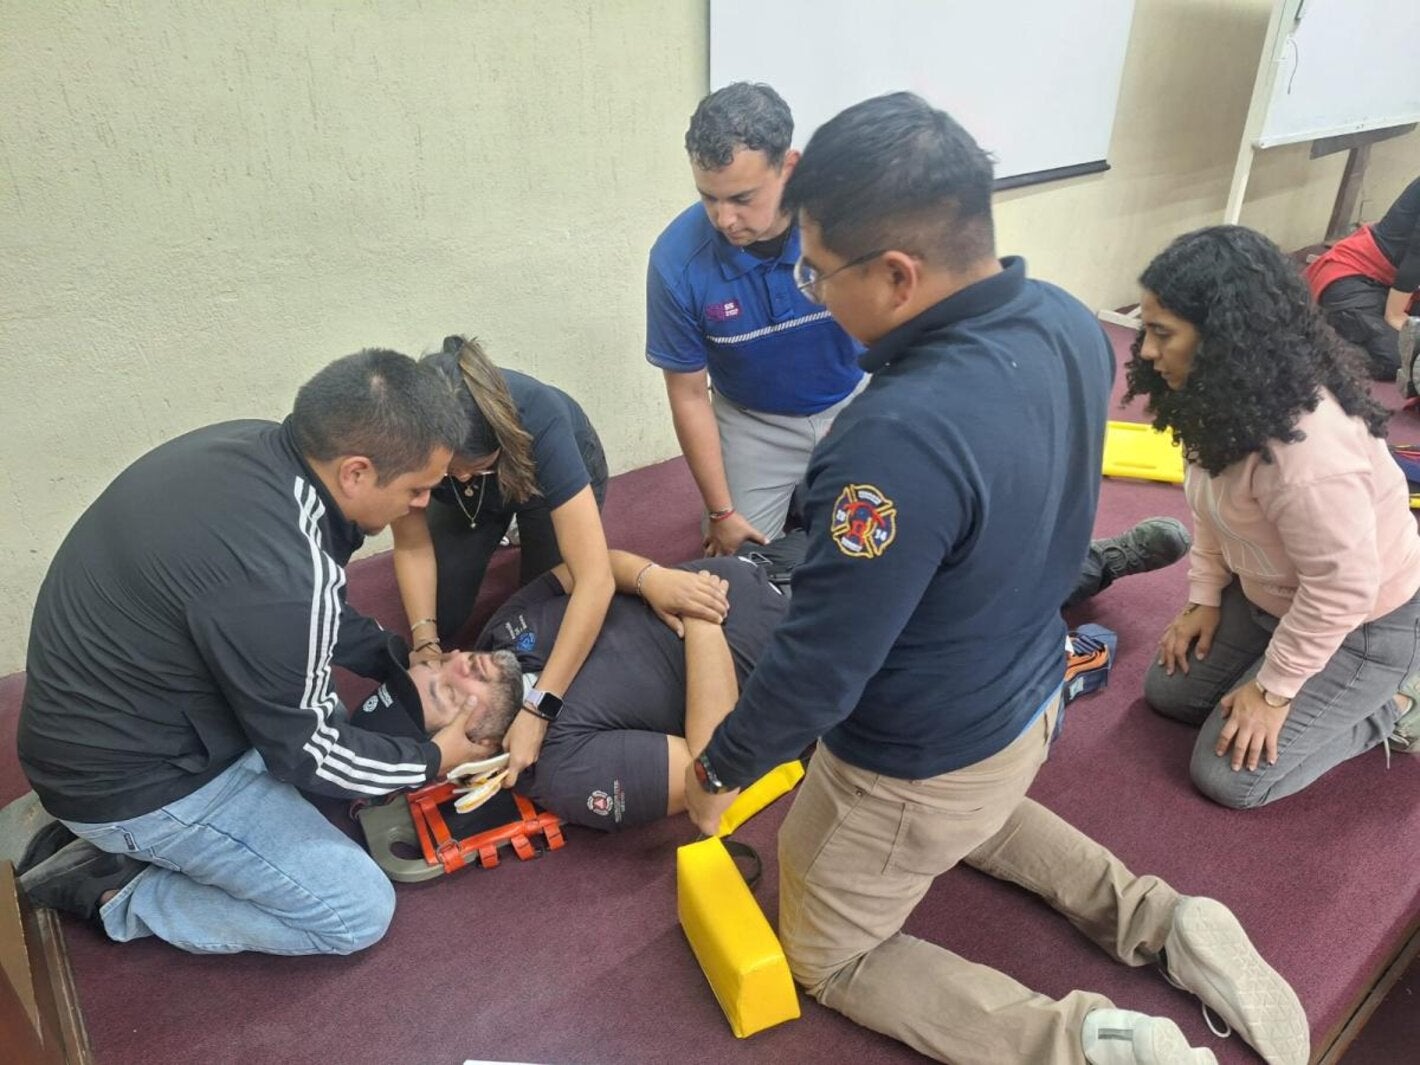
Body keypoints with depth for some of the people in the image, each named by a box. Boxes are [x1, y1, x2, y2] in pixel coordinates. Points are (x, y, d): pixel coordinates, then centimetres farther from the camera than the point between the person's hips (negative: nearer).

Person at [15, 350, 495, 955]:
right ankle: (118, 894, 5)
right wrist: (434, 760, -4)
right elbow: (306, 752, -18)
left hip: (115, 718, 8)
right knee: (359, 913, -2)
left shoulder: (251, 448, -10)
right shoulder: (278, 576, -35)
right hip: (135, 780, -8)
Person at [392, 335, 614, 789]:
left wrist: (537, 710, -50)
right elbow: (412, 545, -19)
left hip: (552, 472, -2)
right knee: (438, 611, -8)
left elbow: (596, 580, -48)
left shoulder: (538, 423, -45)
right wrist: (425, 642, -31)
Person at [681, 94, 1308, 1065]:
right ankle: (1160, 922, 25)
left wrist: (720, 770, -9)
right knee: (972, 810, 41)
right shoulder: (1070, 325, -12)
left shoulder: (903, 439, -39)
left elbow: (820, 663, -29)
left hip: (918, 765, -7)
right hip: (1032, 698, 8)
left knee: (827, 959, 20)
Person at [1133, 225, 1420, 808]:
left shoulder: (1306, 444, -38)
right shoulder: (1229, 397, -9)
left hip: (1360, 626, -8)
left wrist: (1273, 688, -20)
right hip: (1269, 599, 8)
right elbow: (1216, 503, 5)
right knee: (1168, 690, 11)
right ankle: (1336, 698, 21)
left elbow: (1344, 587, -31)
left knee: (1228, 777, -6)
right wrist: (1204, 596, 0)